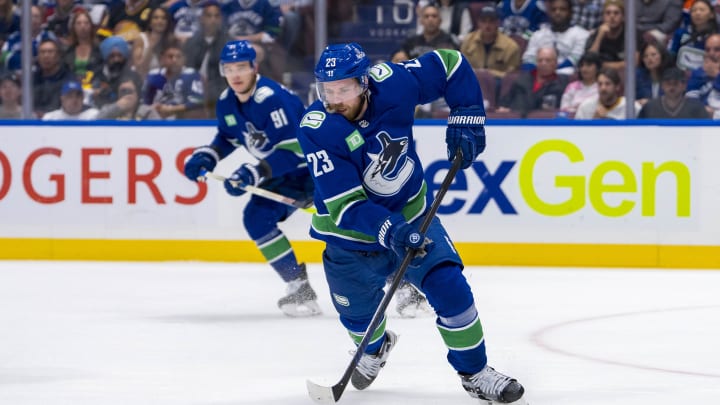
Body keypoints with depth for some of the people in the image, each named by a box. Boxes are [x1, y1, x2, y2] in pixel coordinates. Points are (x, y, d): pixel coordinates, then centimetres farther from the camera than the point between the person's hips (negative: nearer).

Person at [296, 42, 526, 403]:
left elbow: (451, 64, -5)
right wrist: (386, 231, -44)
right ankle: (375, 348, 52)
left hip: (410, 213, 1)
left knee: (450, 288, -12)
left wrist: (466, 117, -13)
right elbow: (343, 204, -31)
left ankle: (475, 373, 8)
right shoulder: (316, 130, -28)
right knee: (358, 311, 14)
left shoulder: (392, 84, -22)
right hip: (352, 232, -1)